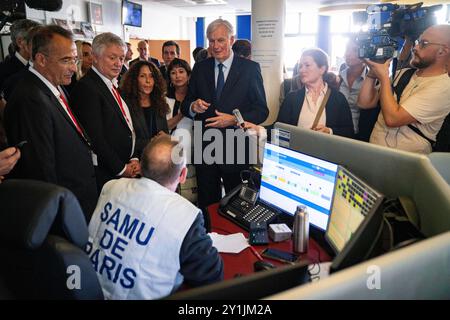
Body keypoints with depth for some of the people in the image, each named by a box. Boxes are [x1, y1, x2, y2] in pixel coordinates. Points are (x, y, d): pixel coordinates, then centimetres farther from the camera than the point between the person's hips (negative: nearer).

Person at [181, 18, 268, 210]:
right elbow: (185, 106, 10)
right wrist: (193, 107, -14)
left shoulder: (250, 68, -4)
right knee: (206, 204, 13)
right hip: (205, 149, 3)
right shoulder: (200, 69, 6)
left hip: (236, 150, -2)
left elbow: (261, 111, -5)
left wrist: (235, 119, -20)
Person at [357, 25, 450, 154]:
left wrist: (384, 77, -12)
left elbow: (392, 119, -21)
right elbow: (365, 103, 8)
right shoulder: (403, 73, 10)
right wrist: (372, 74, -2)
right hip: (373, 150, 6)